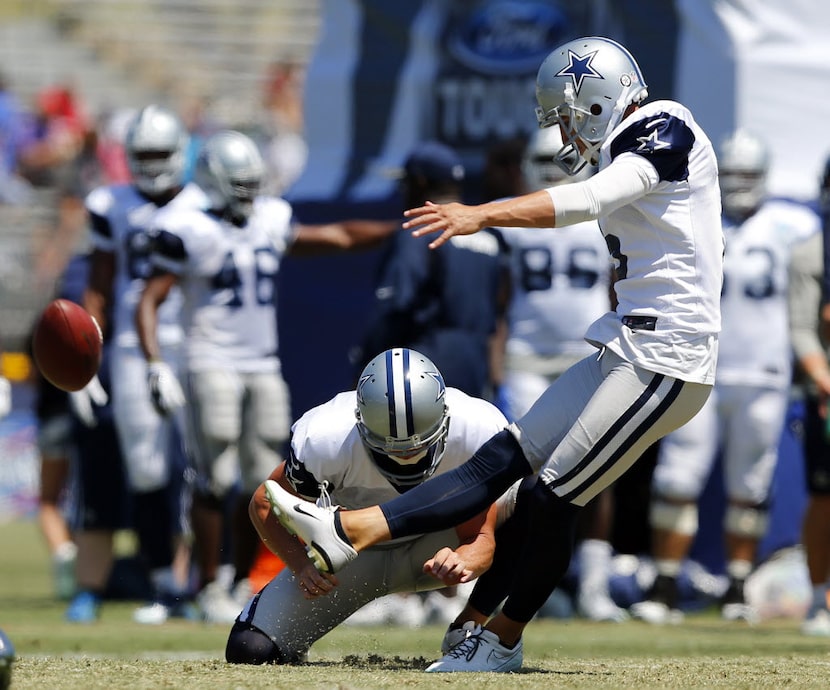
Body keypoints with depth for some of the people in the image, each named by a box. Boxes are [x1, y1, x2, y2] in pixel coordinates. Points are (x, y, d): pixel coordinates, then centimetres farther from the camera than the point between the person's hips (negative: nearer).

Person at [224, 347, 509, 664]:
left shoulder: (478, 433, -32)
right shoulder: (327, 441, -33)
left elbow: (479, 537, -24)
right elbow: (265, 504, -16)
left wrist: (462, 562, -48)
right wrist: (303, 567, -32)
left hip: (436, 542, 1)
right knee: (252, 651, -16)